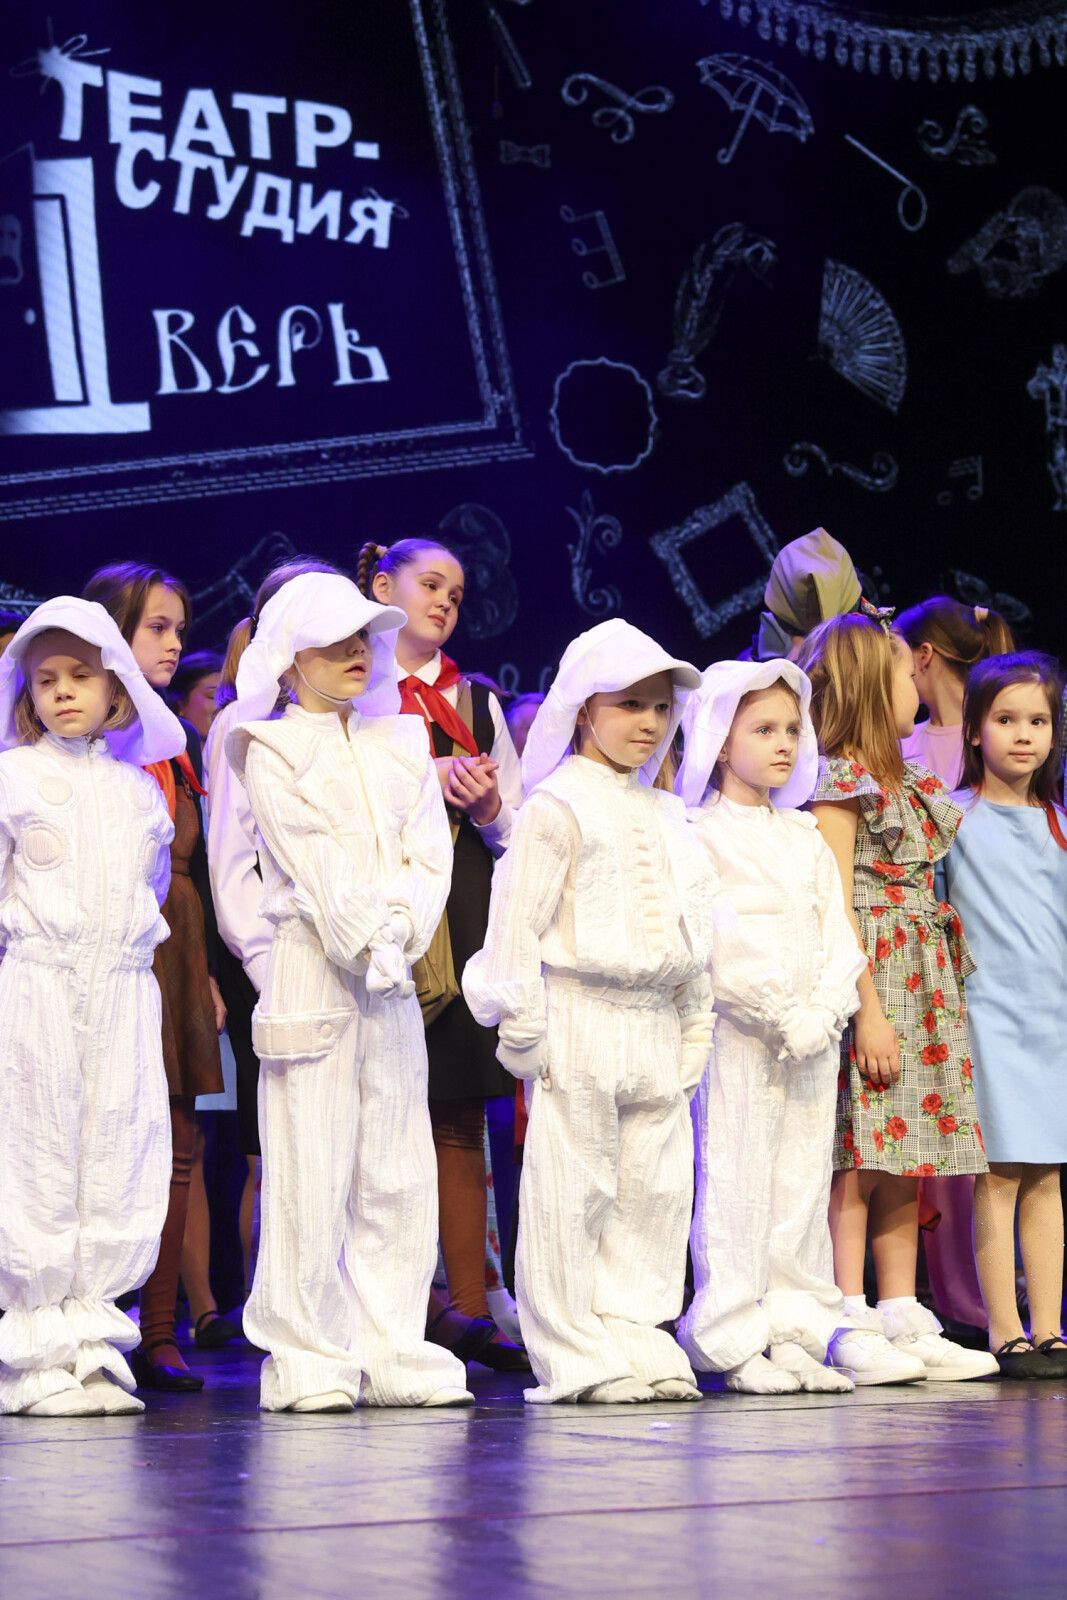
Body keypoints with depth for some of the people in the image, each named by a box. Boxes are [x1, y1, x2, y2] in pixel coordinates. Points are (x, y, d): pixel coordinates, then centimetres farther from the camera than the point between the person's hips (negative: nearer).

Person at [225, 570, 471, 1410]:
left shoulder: (402, 743, 15)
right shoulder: (272, 752, 0)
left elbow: (431, 854, 6)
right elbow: (312, 866, -10)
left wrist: (401, 932, -9)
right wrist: (364, 945, -15)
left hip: (393, 978, 5)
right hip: (312, 967, -5)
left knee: (398, 1170, 5)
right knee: (311, 1169, -6)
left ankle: (392, 1351, 10)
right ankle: (308, 1360, -1)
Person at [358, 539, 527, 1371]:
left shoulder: (477, 701, 21)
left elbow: (514, 826, 20)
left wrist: (487, 808, -1)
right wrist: (425, 781, -11)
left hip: (463, 917, 4)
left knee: (460, 1119, 2)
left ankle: (469, 1310, 3)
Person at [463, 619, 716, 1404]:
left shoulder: (665, 815, 17)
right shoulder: (558, 806, -6)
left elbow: (693, 926, 22)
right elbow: (516, 920, -10)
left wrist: (696, 1025, 17)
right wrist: (522, 1026, -14)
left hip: (657, 1026, 7)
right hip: (580, 1022, -7)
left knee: (655, 1191, 8)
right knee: (572, 1196, -4)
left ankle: (636, 1336, 15)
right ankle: (576, 1357, 1)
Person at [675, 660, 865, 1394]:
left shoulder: (808, 840, 16)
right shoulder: (699, 836, -4)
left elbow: (837, 935, 11)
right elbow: (711, 946, -12)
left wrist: (823, 1011, -6)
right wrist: (781, 1014, -14)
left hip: (814, 1034, 6)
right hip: (737, 1031, -6)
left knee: (804, 1184, 6)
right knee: (735, 1185, -6)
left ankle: (798, 1332, 10)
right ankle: (735, 1341, -3)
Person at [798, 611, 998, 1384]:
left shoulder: (909, 784, 15)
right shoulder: (840, 783, -10)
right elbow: (836, 904, -15)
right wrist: (868, 1008, -19)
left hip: (924, 984, 9)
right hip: (869, 976, -9)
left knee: (906, 1156, 9)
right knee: (859, 1158, -8)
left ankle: (903, 1321, 12)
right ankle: (852, 1329, -6)